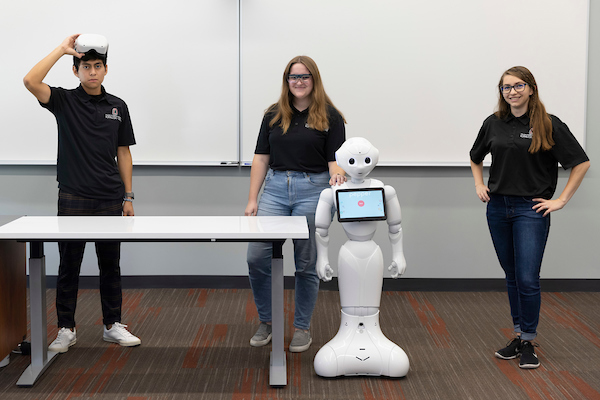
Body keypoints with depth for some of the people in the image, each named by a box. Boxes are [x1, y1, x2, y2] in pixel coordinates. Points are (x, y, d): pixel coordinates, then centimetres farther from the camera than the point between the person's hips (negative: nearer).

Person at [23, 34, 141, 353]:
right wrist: (62, 49, -15)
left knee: (110, 265, 9)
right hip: (73, 199, -2)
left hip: (110, 199, 3)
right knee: (69, 266, 4)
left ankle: (113, 325, 20)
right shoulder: (64, 101, 0)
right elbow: (30, 81, -19)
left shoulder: (117, 107, 9)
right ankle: (66, 329, 13)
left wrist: (128, 197, 7)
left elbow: (123, 152, 11)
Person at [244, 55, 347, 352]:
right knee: (257, 256, -7)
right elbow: (261, 158, 8)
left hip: (312, 190, -2)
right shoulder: (274, 115, 9)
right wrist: (252, 200, 1)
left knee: (306, 264, 4)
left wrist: (336, 174, -27)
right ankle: (265, 322, 12)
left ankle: (302, 328, 19)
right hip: (275, 188, 3)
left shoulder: (330, 117, 0)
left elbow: (335, 160, -4)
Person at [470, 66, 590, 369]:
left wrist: (561, 200, -7)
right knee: (512, 277, 12)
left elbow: (581, 163, -4)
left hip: (531, 210, -4)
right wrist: (479, 185, 11)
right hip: (498, 209, 4)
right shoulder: (493, 124, 6)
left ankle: (529, 343, 5)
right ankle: (518, 336, 23)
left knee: (527, 279, -8)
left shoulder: (549, 125, -6)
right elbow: (476, 157, 25)